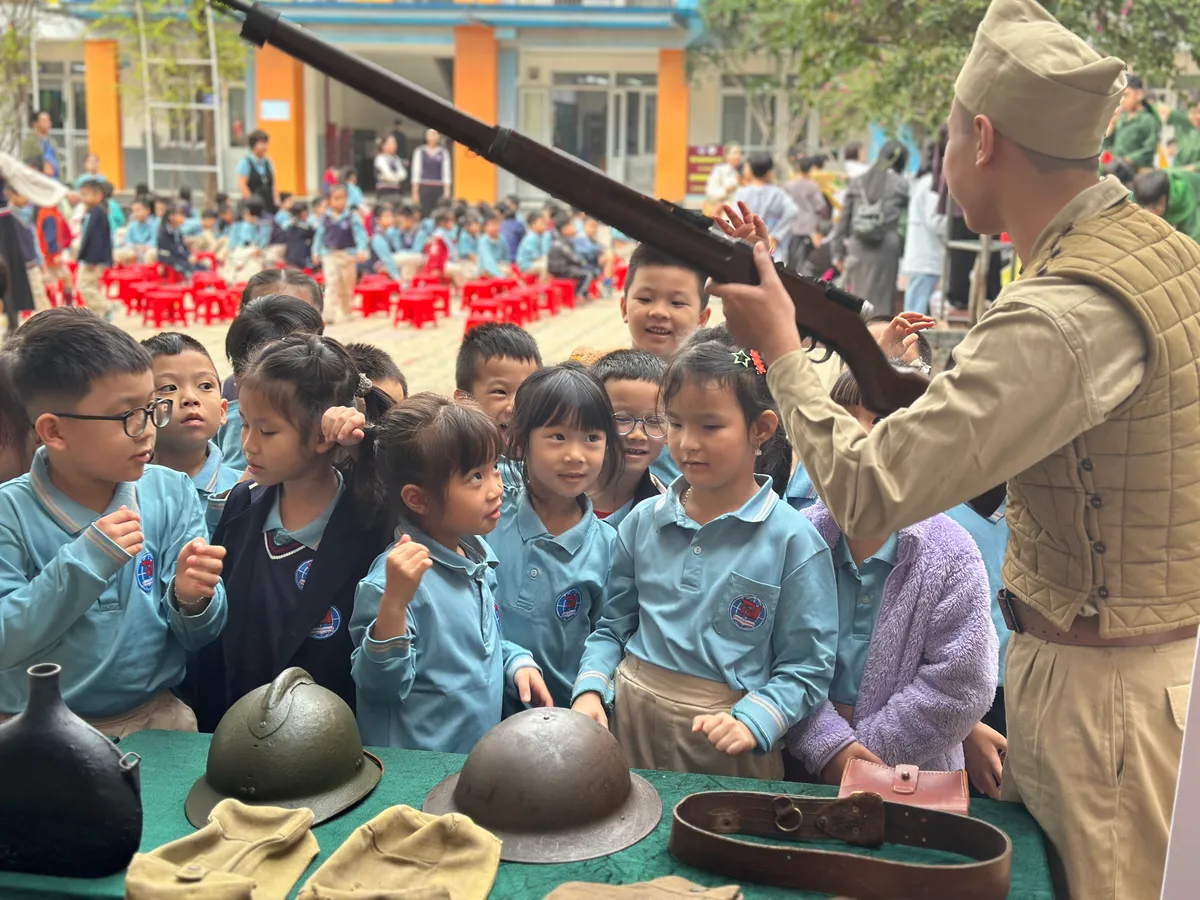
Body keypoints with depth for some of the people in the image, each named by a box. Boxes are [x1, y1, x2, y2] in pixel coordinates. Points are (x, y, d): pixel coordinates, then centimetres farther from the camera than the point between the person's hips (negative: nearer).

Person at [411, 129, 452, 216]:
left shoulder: (444, 152, 5)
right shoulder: (420, 152, 4)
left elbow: (446, 173, 2)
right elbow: (416, 173, 3)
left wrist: (447, 192, -5)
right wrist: (415, 192, -2)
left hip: (439, 189, 1)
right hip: (424, 188, -1)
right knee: (424, 214, -5)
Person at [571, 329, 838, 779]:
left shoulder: (793, 541, -9)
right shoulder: (643, 522, 3)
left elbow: (805, 667, -8)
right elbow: (612, 627, 11)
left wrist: (752, 721, -22)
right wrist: (590, 689, -4)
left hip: (727, 746, -3)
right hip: (630, 718, 3)